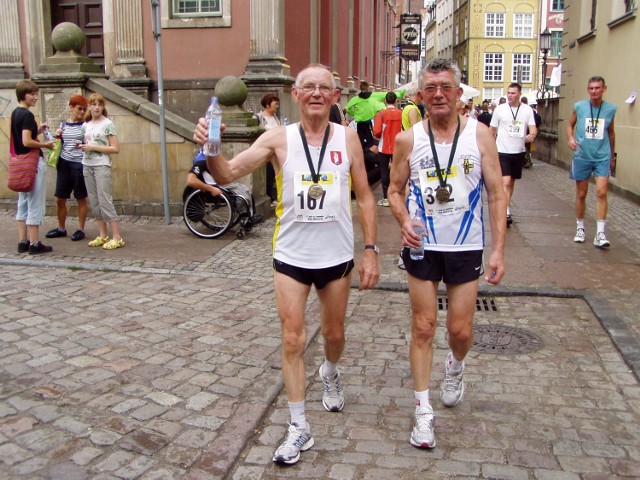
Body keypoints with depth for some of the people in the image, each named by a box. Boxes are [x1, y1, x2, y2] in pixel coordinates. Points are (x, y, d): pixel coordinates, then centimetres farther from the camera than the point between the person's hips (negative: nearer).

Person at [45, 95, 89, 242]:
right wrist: (56, 137, 0)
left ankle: (80, 229, 14)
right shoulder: (63, 124, 10)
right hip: (64, 164, 5)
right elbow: (60, 144, 20)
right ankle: (61, 228, 23)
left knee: (81, 199, 3)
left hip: (79, 164, -4)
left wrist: (82, 145, -18)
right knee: (60, 199, 8)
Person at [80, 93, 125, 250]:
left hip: (102, 166, -6)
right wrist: (83, 147, 2)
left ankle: (117, 238, -7)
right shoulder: (85, 125, 12)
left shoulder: (108, 124, -3)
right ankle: (102, 235, 15)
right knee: (94, 202, 6)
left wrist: (94, 147, -14)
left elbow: (115, 148, -8)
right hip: (87, 165, 6)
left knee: (105, 201, -10)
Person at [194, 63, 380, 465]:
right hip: (291, 256, -1)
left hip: (337, 255, 1)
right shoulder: (279, 139, -6)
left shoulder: (348, 138, -3)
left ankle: (331, 373, 53)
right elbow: (227, 174, -12)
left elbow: (364, 197, 2)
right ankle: (299, 427, 16)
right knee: (292, 341, 0)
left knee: (335, 333, 19)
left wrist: (371, 250, -3)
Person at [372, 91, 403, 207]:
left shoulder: (381, 114, -11)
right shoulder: (401, 114, -4)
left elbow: (377, 132, -16)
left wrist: (380, 136, 7)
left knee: (384, 171, 5)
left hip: (384, 147, -2)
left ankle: (385, 198, 4)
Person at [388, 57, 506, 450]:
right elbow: (395, 190, 7)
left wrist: (499, 249, -8)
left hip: (467, 247, 0)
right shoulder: (408, 140, -2)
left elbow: (497, 194, -2)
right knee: (423, 327, 4)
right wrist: (404, 220, -14)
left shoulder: (479, 134, -3)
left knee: (461, 330, 6)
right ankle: (424, 412, 17)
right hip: (422, 247, 0)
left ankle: (455, 367, 43)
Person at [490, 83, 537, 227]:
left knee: (512, 182, 14)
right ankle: (506, 213, -15)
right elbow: (492, 130, 3)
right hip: (502, 151, -3)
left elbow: (533, 127, -4)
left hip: (519, 151, 3)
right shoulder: (500, 109, -3)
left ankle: (505, 208, 30)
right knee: (505, 182, -14)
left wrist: (532, 135, -27)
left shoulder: (527, 110, 2)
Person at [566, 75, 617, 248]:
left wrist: (612, 156, 20)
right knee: (581, 194, 9)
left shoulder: (610, 109, 1)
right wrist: (570, 139, -11)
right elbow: (570, 125, 10)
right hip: (582, 156, 0)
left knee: (601, 192, -11)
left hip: (602, 157, 0)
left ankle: (600, 234, -9)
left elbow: (611, 132, 14)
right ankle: (580, 228, 25)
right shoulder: (579, 106, -3)